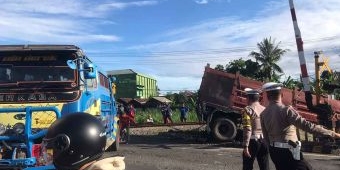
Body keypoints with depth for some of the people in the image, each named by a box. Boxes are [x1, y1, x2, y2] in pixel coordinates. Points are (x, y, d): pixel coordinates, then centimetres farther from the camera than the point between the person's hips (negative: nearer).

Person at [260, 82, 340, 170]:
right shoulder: (286, 110, -15)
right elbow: (306, 125, -21)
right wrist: (332, 133, -17)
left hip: (274, 151, 7)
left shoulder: (263, 114, 5)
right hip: (287, 151, -7)